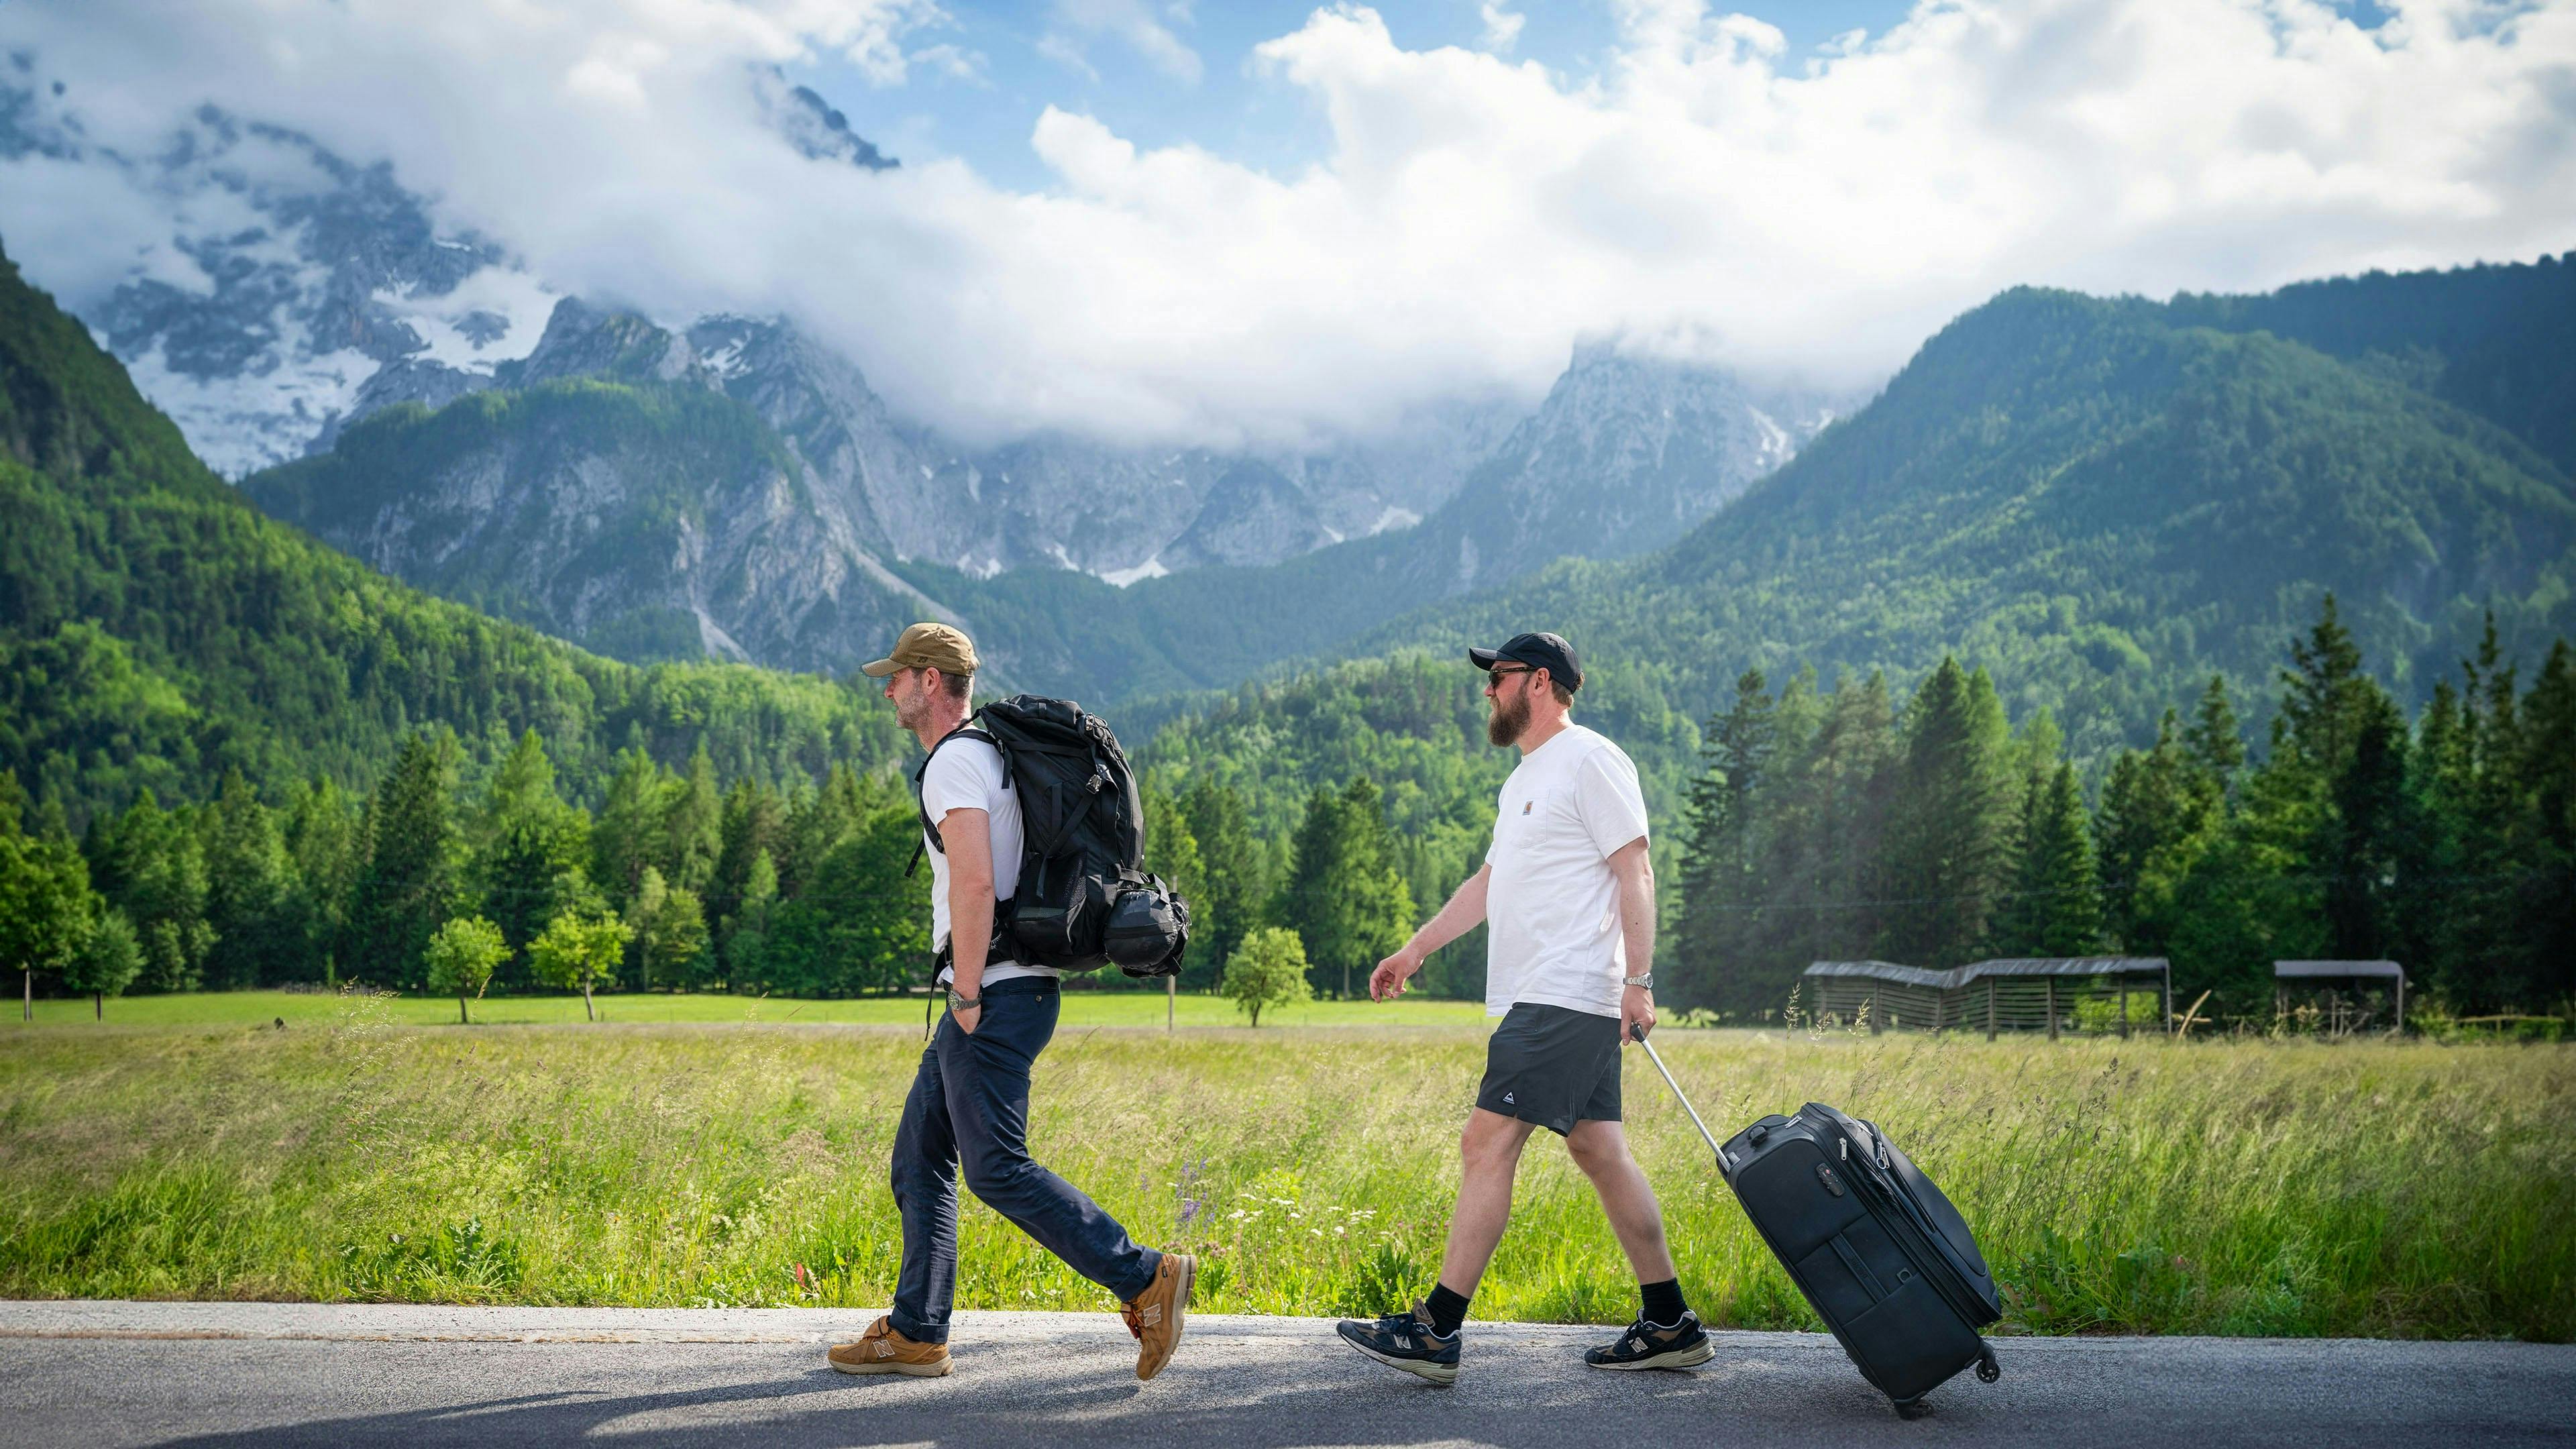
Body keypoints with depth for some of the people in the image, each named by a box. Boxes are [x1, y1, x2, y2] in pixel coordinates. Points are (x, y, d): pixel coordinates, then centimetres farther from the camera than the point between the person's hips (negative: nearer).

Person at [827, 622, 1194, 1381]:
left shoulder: (954, 761, -12)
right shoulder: (990, 754, 21)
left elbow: (975, 882, -25)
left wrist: (967, 995, -20)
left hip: (995, 992, -10)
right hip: (998, 993, 10)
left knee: (997, 1169, -12)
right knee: (919, 1156, 12)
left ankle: (1145, 1278, -11)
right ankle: (916, 1333, 15)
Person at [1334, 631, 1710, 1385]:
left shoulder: (1590, 761, -8)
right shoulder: (1524, 779, 23)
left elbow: (1635, 874, -13)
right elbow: (1488, 882, 29)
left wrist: (1638, 981, -19)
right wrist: (1415, 949, 27)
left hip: (1566, 999, -10)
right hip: (1545, 1001, 10)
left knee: (1488, 1144, -12)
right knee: (1599, 1152, 10)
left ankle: (1435, 1332, -12)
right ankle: (1670, 1324, 15)